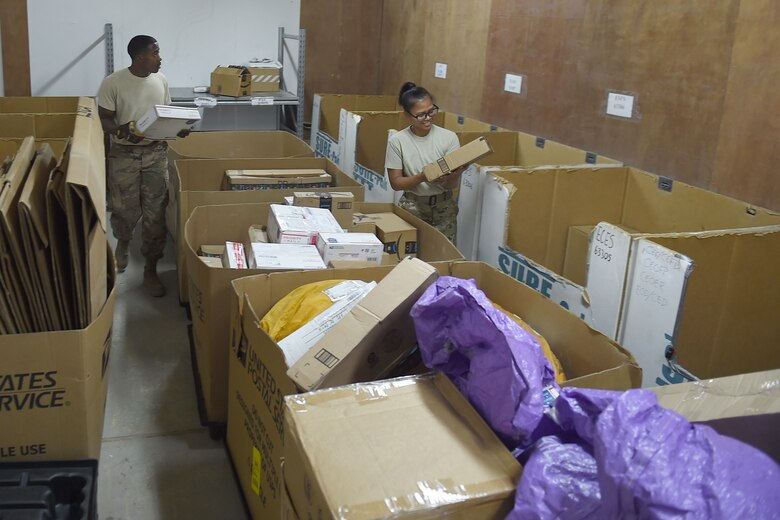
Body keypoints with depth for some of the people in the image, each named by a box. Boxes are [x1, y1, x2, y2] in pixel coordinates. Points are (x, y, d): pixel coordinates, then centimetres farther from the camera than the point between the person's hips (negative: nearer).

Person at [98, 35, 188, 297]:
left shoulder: (161, 80, 2)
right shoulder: (113, 83, -11)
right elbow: (103, 119, -7)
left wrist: (177, 128, -10)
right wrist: (122, 130, -28)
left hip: (156, 153, 3)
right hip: (124, 154, -3)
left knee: (155, 213, 1)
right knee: (125, 210, 6)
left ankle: (150, 271, 13)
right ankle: (123, 242, 42)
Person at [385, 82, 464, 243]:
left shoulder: (449, 137, -7)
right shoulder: (397, 141, -9)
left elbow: (452, 185, -6)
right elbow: (396, 183, -7)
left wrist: (453, 176, -29)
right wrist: (423, 177, -23)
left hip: (444, 207, 1)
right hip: (412, 207, -1)